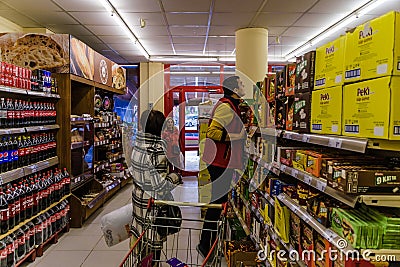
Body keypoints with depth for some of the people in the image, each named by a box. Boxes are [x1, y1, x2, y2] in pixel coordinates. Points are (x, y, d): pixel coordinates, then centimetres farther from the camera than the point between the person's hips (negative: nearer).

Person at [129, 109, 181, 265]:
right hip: (153, 199, -7)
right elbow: (159, 182, -22)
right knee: (154, 236, 10)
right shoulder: (158, 148, -24)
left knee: (142, 234, 22)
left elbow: (133, 170, 9)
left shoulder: (137, 143, -1)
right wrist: (175, 177, -7)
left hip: (138, 195, 7)